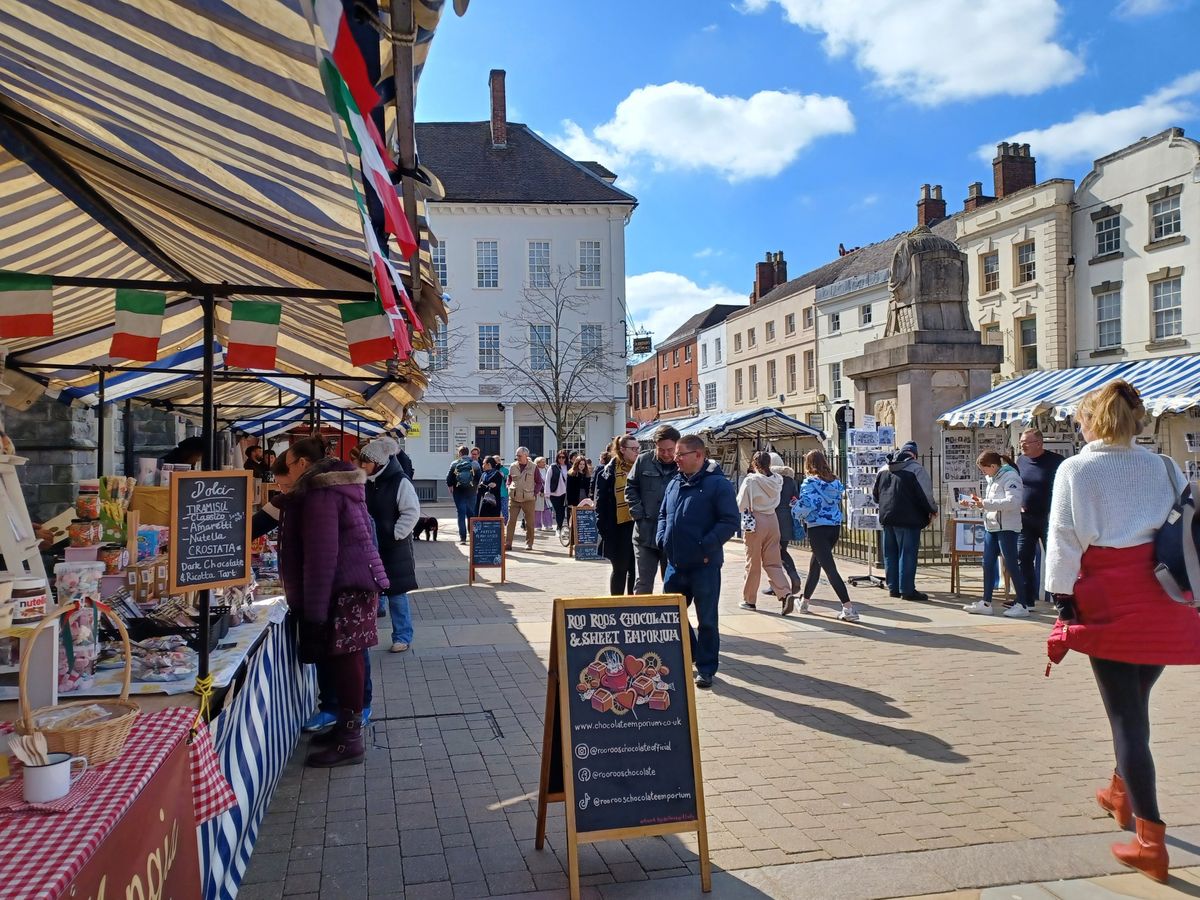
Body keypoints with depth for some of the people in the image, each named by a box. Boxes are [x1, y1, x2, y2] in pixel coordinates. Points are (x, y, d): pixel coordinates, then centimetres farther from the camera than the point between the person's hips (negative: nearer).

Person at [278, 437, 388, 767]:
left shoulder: (321, 493, -16)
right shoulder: (337, 485, 16)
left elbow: (321, 555, -20)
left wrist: (314, 611, -19)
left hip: (344, 588, -10)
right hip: (358, 580, 10)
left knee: (344, 658, -4)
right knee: (344, 657, 16)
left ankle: (349, 740, 3)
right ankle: (347, 726, 26)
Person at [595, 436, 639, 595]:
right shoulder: (610, 471, -5)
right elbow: (600, 502, -6)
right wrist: (603, 527, -11)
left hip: (638, 526, 3)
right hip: (619, 528, -3)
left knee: (635, 569, 9)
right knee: (620, 569, 6)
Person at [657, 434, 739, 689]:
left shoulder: (718, 484, -11)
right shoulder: (674, 483, 11)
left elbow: (730, 521, -15)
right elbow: (663, 514, 21)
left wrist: (706, 546, -19)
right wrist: (662, 538, 4)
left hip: (704, 565, -7)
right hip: (675, 564, 7)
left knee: (707, 620, 4)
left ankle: (706, 668, 18)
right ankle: (687, 656, 36)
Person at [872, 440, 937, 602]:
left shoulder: (884, 469, 13)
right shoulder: (916, 469, -7)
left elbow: (875, 494, 19)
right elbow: (926, 494, -11)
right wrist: (932, 510, 5)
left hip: (886, 516, 6)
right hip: (908, 518, -6)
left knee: (890, 553, 12)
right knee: (907, 553, -3)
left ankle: (893, 587, 16)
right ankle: (907, 589, -3)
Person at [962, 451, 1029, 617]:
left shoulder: (1010, 477, -12)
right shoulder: (992, 478, 16)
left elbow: (1013, 502, -25)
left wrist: (985, 503, -25)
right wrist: (980, 501, 4)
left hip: (1006, 527, -9)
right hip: (991, 526, 9)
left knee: (1010, 565, -4)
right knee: (988, 564, 9)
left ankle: (1022, 605, 3)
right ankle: (986, 603, 15)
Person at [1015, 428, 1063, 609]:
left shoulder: (1055, 461, -9)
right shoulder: (1021, 460, 8)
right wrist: (1019, 505, 5)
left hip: (1048, 518, -5)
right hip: (1026, 518, 6)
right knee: (1023, 558, 6)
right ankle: (1026, 598, 14)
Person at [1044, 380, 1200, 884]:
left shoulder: (1075, 469, -3)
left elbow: (1064, 539, -7)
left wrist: (1062, 598, -5)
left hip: (1109, 601, -5)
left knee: (1125, 715, 1)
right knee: (1135, 701, 22)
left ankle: (1150, 841, 1)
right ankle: (1122, 793, 40)